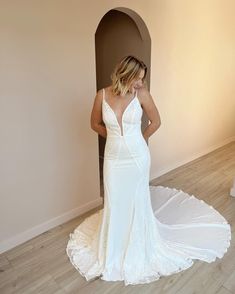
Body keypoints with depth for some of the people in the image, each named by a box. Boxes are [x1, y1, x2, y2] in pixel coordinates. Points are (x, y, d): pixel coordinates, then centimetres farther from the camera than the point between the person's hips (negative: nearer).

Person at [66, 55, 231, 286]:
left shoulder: (141, 94, -9)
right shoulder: (102, 95, -6)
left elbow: (156, 121, 3)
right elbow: (95, 124, 8)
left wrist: (138, 140, 10)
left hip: (138, 158, -1)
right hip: (114, 159, 1)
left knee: (137, 202, 14)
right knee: (114, 204, 13)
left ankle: (138, 249, 42)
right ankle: (113, 251, 39)